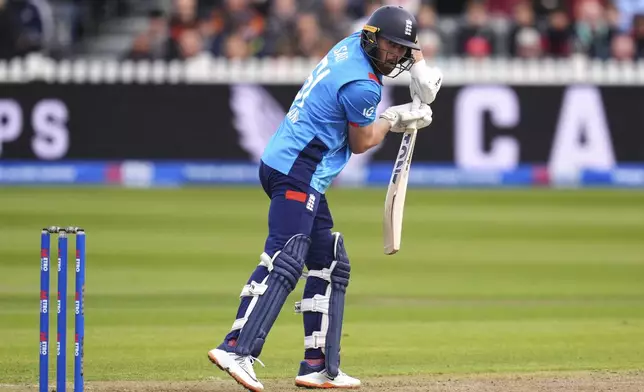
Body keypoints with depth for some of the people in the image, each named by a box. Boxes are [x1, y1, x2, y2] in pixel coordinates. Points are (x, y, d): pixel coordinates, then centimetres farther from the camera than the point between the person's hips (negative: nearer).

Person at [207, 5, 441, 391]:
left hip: (280, 164, 11)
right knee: (284, 264, -22)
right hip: (298, 175, -11)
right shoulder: (362, 85, -17)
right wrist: (394, 117, 10)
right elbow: (360, 143, -4)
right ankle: (236, 350, -36)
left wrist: (421, 69, 14)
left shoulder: (353, 43, 11)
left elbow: (403, 44, 31)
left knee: (330, 265, 14)